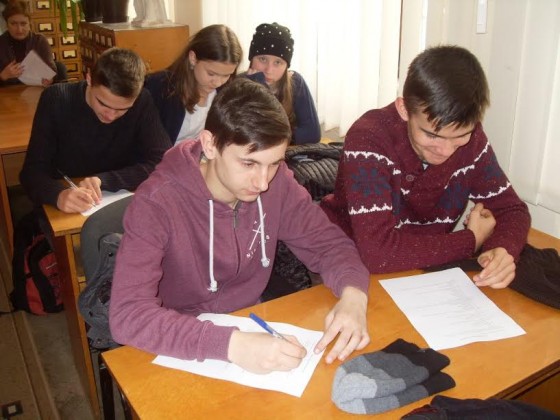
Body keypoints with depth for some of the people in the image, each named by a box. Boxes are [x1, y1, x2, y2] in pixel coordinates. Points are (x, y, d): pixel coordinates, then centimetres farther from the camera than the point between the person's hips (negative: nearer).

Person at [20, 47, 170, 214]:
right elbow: (32, 170, -13)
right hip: (63, 214, 1)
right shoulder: (56, 100, -12)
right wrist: (58, 194, -34)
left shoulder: (142, 103, -11)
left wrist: (103, 180, -25)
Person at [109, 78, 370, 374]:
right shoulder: (157, 203, -23)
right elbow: (127, 316, -30)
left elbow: (328, 243, -2)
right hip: (184, 353, -3)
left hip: (253, 326, 4)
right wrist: (231, 344, -42)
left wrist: (353, 294, -23)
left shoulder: (276, 181, -10)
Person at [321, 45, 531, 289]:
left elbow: (511, 209, -1)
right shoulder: (368, 140, -25)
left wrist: (502, 250, -23)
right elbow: (376, 252, -33)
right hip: (354, 268, -4)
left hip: (425, 273, 4)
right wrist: (472, 241, -21)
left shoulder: (471, 139, -9)